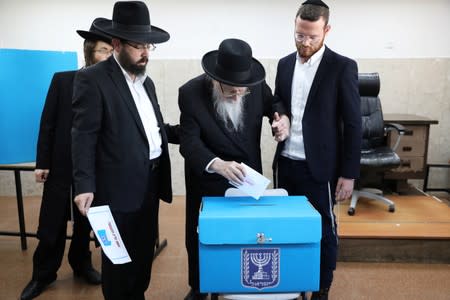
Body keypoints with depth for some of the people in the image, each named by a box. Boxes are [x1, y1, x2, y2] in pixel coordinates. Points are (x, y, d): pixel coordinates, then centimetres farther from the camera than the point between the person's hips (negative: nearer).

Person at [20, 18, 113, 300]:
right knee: (51, 223, 10)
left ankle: (81, 263, 37)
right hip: (61, 165, 0)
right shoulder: (62, 80, -1)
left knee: (86, 221, 15)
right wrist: (42, 162, -3)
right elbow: (48, 123, 0)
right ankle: (43, 273, 29)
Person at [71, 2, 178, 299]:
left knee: (144, 252, 19)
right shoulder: (93, 79, -10)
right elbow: (84, 137, -14)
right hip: (119, 186, -7)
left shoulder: (146, 81, 13)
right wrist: (85, 185, -20)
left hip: (151, 182, 7)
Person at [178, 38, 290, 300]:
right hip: (207, 182, -2)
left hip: (247, 176, 2)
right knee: (201, 237, 15)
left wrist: (283, 118, -16)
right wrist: (217, 164, -41)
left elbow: (272, 104, 7)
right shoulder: (191, 93, -20)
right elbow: (189, 142, -23)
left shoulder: (257, 85, -13)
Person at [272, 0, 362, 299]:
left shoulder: (342, 67, -8)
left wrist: (349, 174, -10)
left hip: (319, 167, -4)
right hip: (286, 163, 5)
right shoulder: (285, 63, 7)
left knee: (323, 230, 8)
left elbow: (353, 125, -8)